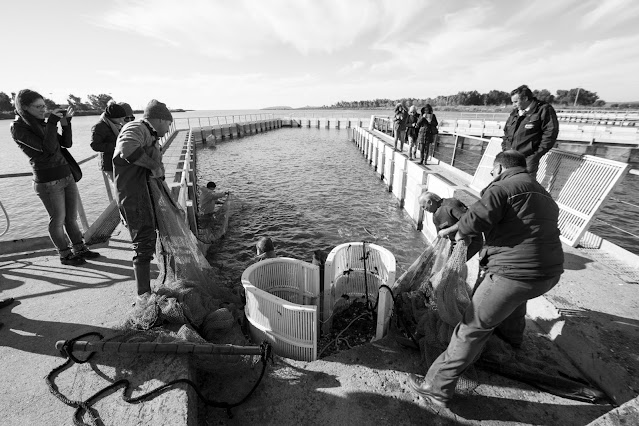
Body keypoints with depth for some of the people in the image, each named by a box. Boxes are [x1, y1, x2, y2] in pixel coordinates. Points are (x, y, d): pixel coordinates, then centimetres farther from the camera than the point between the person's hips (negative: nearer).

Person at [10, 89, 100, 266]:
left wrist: (66, 121, -2)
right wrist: (53, 121, -17)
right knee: (58, 220, 6)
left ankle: (80, 249, 25)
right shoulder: (18, 128, -9)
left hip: (67, 175, 6)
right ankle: (65, 255, 20)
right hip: (48, 182, -6)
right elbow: (48, 148, -20)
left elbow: (67, 143, 8)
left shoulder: (41, 123, 11)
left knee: (72, 217, 13)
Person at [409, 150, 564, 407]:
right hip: (550, 273, 9)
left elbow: (478, 217, -25)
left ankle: (438, 388, 7)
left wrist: (461, 232, -5)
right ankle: (512, 335, 66)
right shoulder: (543, 194, 20)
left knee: (472, 330, -2)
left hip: (514, 273, -9)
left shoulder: (504, 187, -9)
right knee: (517, 296, 41)